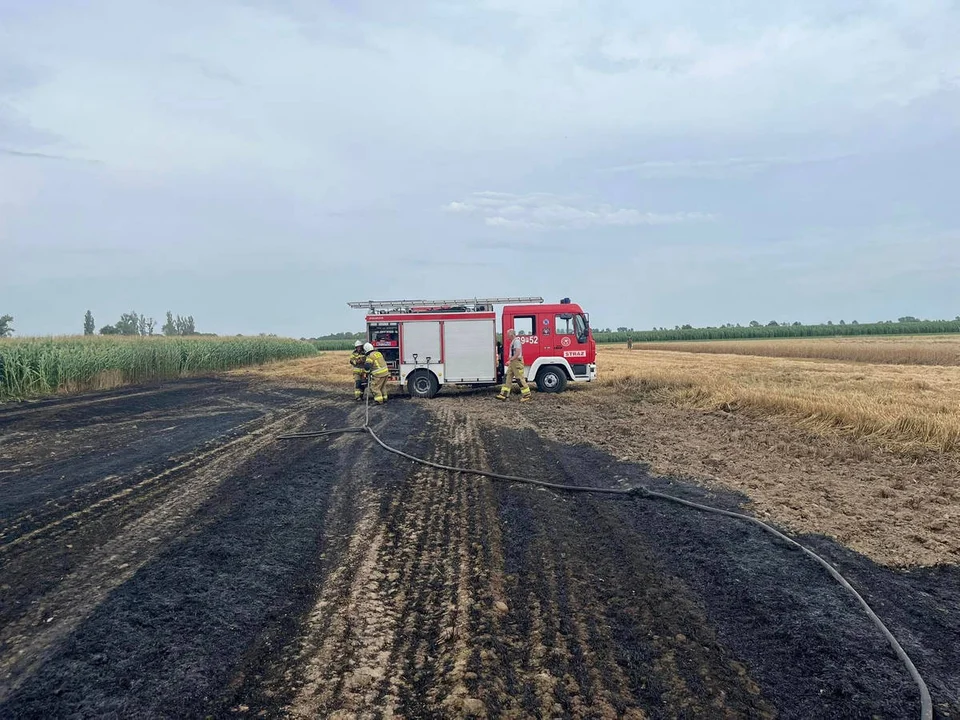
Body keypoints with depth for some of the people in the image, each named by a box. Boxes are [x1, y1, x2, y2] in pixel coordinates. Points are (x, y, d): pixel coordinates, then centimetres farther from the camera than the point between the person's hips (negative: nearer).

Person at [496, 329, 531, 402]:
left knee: (520, 378, -7)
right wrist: (510, 359, 18)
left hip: (517, 362, -10)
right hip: (513, 363, 10)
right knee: (508, 377, 7)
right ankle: (504, 394, 7)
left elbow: (517, 353, -22)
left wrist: (510, 360, -18)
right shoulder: (513, 341, 16)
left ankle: (526, 395, -1)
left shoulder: (517, 341, -15)